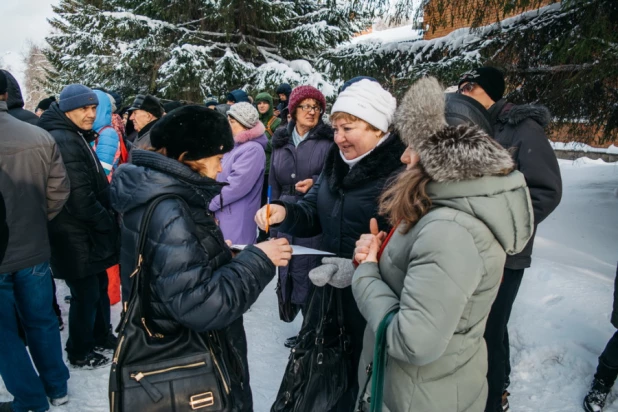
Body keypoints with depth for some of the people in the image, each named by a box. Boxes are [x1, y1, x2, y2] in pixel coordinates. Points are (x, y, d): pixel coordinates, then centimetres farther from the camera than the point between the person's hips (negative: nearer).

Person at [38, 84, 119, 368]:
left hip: (89, 232, 10)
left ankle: (101, 336, 38)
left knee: (99, 286, 20)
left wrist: (106, 220, 10)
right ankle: (79, 352, 22)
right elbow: (80, 198, -25)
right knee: (86, 294, 4)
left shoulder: (76, 138, 13)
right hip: (77, 236, -10)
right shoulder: (64, 142, -20)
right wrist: (108, 223, -13)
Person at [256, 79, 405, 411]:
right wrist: (285, 213, -12)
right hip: (329, 289, 7)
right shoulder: (335, 160, 4)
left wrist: (362, 268, -30)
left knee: (362, 384, 15)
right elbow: (313, 214, 8)